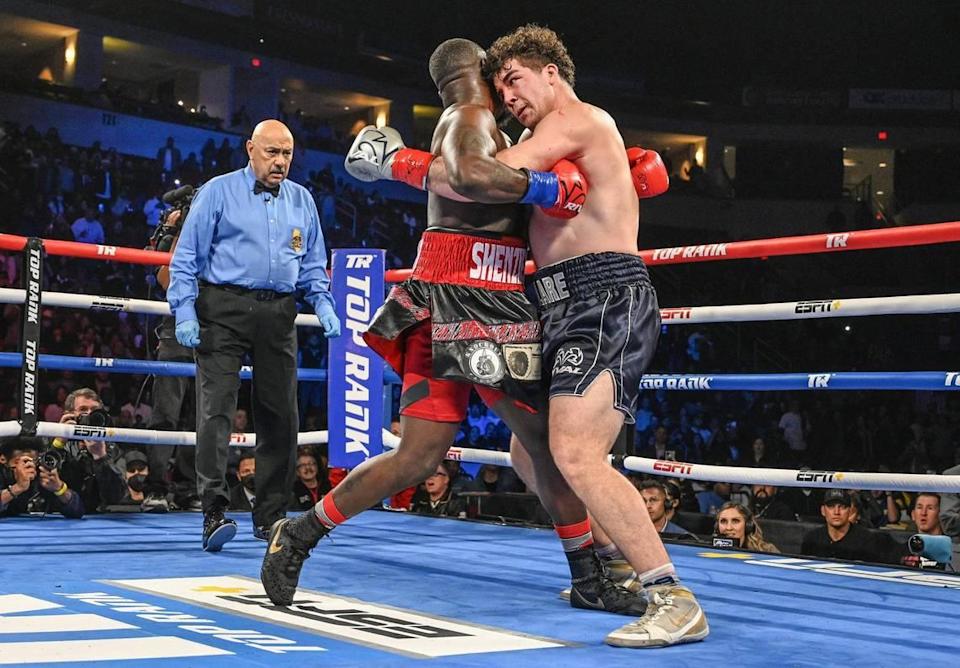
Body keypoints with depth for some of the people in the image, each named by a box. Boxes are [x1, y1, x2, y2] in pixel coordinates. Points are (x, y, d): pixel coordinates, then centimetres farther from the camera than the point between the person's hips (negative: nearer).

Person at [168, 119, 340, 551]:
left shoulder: (302, 201, 17)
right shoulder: (218, 191, 4)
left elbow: (313, 265, 21)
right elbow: (187, 257, 0)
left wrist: (323, 305, 4)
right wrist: (185, 311, -10)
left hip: (278, 316, 4)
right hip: (224, 311, -4)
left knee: (280, 414, 5)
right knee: (216, 407, -13)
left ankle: (270, 516, 15)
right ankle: (214, 512, -14)